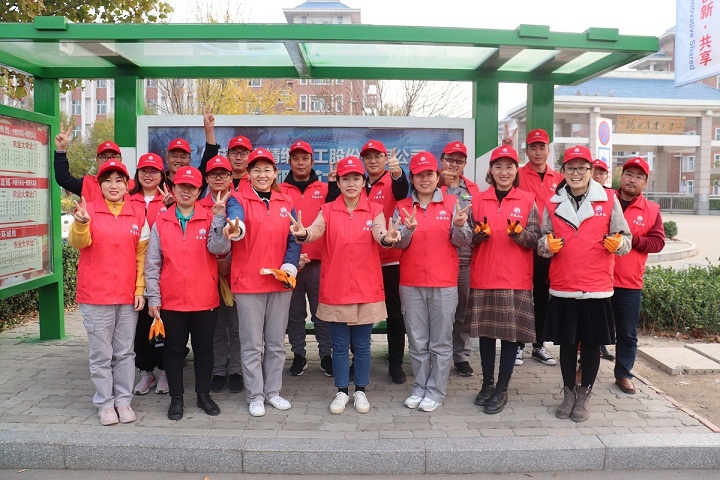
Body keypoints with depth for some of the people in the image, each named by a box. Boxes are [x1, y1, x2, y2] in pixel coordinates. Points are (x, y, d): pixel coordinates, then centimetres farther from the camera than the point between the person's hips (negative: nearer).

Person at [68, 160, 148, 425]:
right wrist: (81, 223, -37)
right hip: (95, 295, -2)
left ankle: (124, 400, 22)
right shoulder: (89, 210, -1)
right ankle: (105, 403, 19)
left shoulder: (138, 214, 4)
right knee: (101, 354, 6)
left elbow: (142, 254, 5)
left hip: (128, 296, 2)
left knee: (125, 352, 10)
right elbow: (78, 242, -16)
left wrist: (140, 289, -1)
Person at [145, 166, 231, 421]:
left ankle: (204, 394, 27)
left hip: (205, 299, 0)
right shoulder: (161, 222, 3)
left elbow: (219, 248, -15)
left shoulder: (210, 218, 1)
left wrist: (219, 216, -23)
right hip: (171, 300, 1)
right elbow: (152, 264, 3)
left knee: (204, 348, 11)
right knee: (174, 349, 11)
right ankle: (176, 398, 26)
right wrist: (153, 298, -2)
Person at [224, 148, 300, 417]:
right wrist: (235, 229, -49)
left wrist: (290, 266, -8)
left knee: (276, 342, 13)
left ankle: (273, 391, 29)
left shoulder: (286, 203, 8)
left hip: (281, 281, 4)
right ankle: (255, 395, 20)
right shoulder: (239, 199, -3)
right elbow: (235, 216, -26)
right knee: (252, 344, 5)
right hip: (248, 282, -3)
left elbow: (294, 239, 8)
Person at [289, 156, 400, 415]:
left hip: (366, 288, 0)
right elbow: (316, 230, -18)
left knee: (362, 344, 11)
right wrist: (303, 233, -41)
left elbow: (380, 235, -18)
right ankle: (342, 391, 26)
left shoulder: (375, 210, 0)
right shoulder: (327, 210, 1)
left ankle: (360, 391, 27)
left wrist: (388, 237, -42)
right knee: (339, 345, 11)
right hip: (335, 288, 0)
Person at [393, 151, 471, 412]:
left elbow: (461, 242, -3)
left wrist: (458, 227, -24)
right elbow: (398, 244, -2)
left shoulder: (452, 203, 2)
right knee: (417, 342, 10)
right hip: (411, 283, 2)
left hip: (444, 283, -1)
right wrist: (409, 228, -21)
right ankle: (419, 388, 24)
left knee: (441, 342, 5)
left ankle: (436, 391, 18)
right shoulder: (402, 207, 6)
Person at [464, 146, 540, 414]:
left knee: (511, 333, 2)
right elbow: (468, 238, 7)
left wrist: (519, 233, -20)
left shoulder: (528, 200, 2)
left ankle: (502, 389, 14)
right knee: (486, 331, 9)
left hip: (516, 279, -1)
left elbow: (535, 239, -1)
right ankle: (487, 383, 24)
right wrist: (480, 233, -14)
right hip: (483, 277, 2)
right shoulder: (478, 201, 5)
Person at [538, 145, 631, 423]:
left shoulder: (609, 201, 0)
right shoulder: (553, 204, 4)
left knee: (592, 343, 8)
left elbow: (624, 237, 2)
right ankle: (569, 393, 28)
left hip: (597, 287, -1)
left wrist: (618, 243, -20)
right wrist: (547, 245, -14)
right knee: (566, 342, 11)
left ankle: (584, 396, 25)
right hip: (562, 287, 1)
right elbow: (544, 240, 8)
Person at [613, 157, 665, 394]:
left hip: (630, 284, 2)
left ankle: (623, 374, 25)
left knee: (627, 333, 10)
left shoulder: (651, 210, 5)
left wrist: (633, 239, -15)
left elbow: (658, 242, -1)